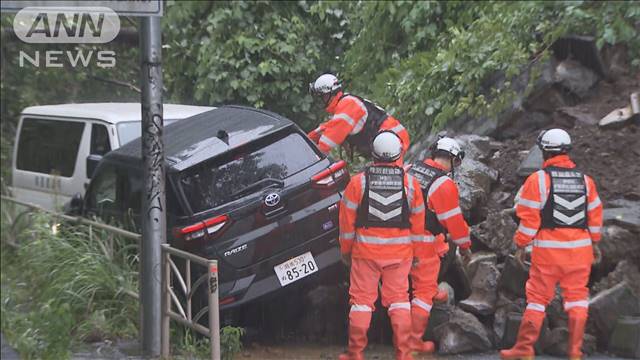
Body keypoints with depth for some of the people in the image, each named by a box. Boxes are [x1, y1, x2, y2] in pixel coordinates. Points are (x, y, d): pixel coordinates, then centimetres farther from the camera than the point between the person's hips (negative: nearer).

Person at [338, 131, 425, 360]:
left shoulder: (358, 182, -5)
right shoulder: (410, 183, 0)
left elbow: (347, 220, -1)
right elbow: (418, 222, 6)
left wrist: (346, 250, 12)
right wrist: (415, 252, 18)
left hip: (366, 251, -1)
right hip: (400, 253, 1)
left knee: (362, 299, 6)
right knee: (398, 298, 9)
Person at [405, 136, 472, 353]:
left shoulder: (410, 170, 2)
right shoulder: (444, 185, -18)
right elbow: (454, 220, -13)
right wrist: (465, 246, 2)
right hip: (423, 242, -7)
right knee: (424, 290, 3)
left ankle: (433, 293, 48)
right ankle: (415, 340, 4)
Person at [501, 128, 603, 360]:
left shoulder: (538, 179, -7)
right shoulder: (585, 180, 6)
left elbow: (528, 217, -9)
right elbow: (595, 215, 13)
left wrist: (521, 246, -1)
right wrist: (594, 244, 24)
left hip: (548, 249, -3)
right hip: (580, 247, 3)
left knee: (538, 297, 4)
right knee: (577, 295, 10)